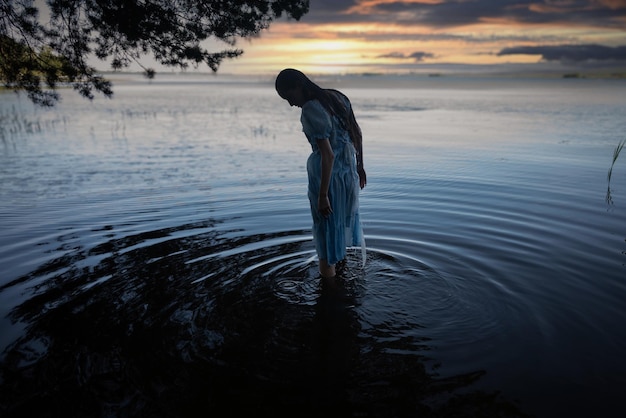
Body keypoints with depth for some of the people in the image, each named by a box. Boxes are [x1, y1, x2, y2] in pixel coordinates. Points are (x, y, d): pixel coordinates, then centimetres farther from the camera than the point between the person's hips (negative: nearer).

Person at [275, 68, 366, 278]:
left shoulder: (311, 110, -19)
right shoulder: (336, 97, 6)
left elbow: (328, 155, -24)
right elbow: (357, 134, 11)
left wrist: (322, 195, -21)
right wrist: (360, 166, 21)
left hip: (328, 173, -9)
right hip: (349, 170, 9)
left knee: (327, 229, 5)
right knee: (345, 220, 23)